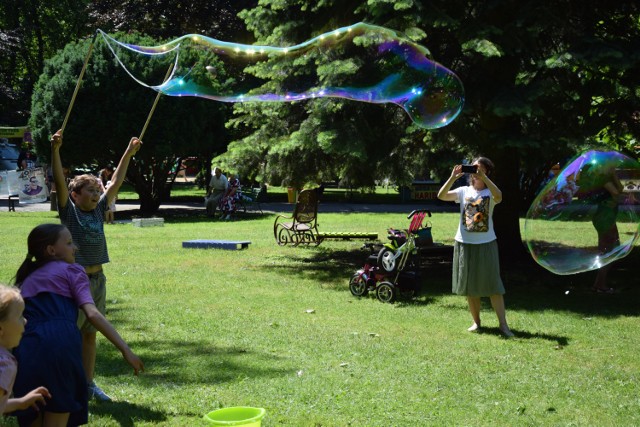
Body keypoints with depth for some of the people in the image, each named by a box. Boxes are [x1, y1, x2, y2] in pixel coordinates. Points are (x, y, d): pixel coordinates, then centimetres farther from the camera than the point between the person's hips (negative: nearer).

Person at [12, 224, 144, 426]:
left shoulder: (26, 280, 32)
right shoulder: (71, 270, 15)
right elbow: (91, 313, -1)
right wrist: (125, 349, -7)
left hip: (26, 348, 4)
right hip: (60, 343, -4)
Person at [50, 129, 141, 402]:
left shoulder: (98, 210, 9)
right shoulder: (69, 211, -5)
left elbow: (116, 183, 13)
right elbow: (59, 182, -17)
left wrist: (128, 153, 15)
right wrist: (55, 150, -28)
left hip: (97, 279, 6)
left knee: (90, 334, 14)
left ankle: (88, 384, 22)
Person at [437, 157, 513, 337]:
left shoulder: (490, 192, -1)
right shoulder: (464, 191, 3)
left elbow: (498, 196, -27)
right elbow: (441, 196, -11)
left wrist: (483, 177, -30)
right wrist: (453, 177, -21)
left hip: (486, 244, -2)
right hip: (464, 244, 2)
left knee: (493, 285, -2)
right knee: (470, 286, 9)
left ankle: (503, 324, 1)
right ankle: (476, 321, 21)